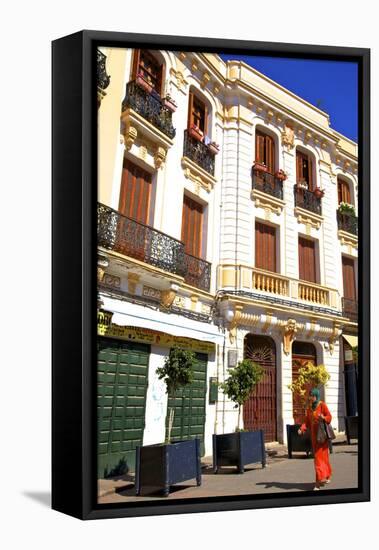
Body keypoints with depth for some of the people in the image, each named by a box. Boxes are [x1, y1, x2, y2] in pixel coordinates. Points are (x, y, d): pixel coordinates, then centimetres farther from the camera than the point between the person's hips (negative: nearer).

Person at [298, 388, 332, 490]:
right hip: (314, 434, 6)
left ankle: (320, 479, -10)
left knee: (320, 456, -10)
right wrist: (302, 429, -10)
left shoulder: (322, 405, -8)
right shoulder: (309, 408, 10)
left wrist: (323, 418, -32)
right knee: (318, 456, 9)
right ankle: (327, 476, 24)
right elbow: (307, 422, 7)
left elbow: (329, 417, -11)